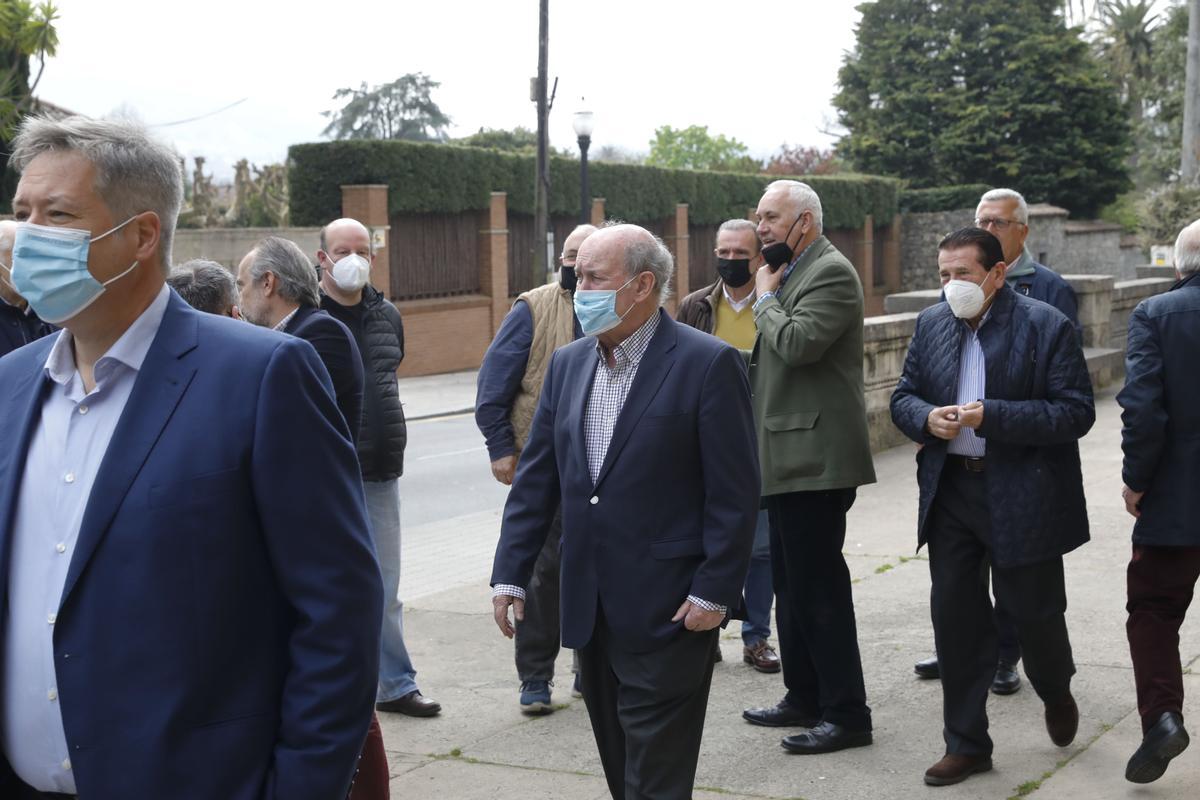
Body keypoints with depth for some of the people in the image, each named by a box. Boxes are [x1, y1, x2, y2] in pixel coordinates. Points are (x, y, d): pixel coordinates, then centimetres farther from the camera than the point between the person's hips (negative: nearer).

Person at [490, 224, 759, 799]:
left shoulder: (707, 364, -10)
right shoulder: (568, 364, 9)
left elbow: (735, 493, -11)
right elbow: (536, 478, 11)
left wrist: (714, 592, -14)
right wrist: (511, 572, 6)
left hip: (667, 612, -6)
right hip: (589, 610, 6)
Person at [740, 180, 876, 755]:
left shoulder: (831, 272, -12)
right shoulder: (790, 273, 17)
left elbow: (797, 343, -25)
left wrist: (766, 296, -11)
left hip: (814, 457, -11)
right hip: (787, 457, 11)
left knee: (818, 585, -6)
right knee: (792, 583, 16)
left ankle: (846, 714, 2)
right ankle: (804, 699, 27)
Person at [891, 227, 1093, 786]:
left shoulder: (1047, 326, -9)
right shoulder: (931, 324, 7)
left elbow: (1076, 413, -14)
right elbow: (903, 397, 12)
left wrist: (991, 416, -23)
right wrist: (926, 418, -12)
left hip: (1024, 498, -4)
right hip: (950, 491, 5)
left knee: (1033, 611, 7)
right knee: (955, 616, 6)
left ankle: (1056, 692, 41)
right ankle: (966, 744, 18)